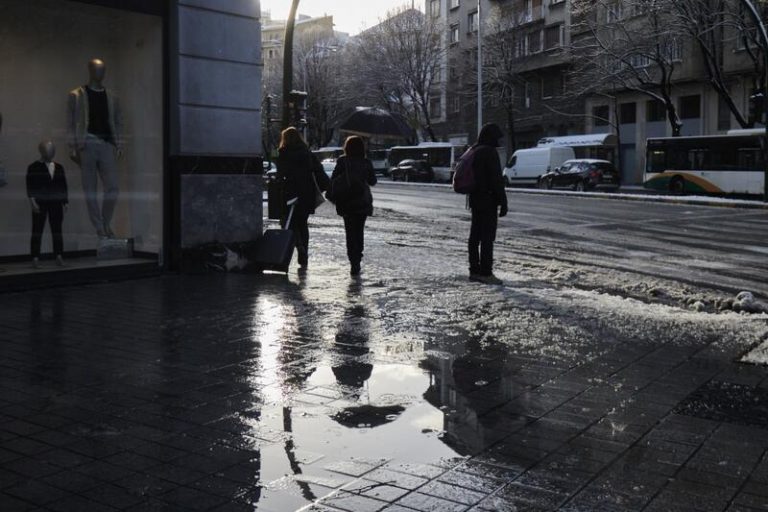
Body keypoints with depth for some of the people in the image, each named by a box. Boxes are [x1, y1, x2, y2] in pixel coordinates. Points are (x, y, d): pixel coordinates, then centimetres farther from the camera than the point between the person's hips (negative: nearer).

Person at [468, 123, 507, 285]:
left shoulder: (473, 151, 14)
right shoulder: (490, 152, -15)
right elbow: (496, 179, -18)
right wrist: (503, 202, -15)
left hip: (475, 200, 9)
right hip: (488, 200, -9)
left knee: (475, 235, 11)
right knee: (487, 236, -7)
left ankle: (474, 271, 16)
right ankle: (485, 273, -7)